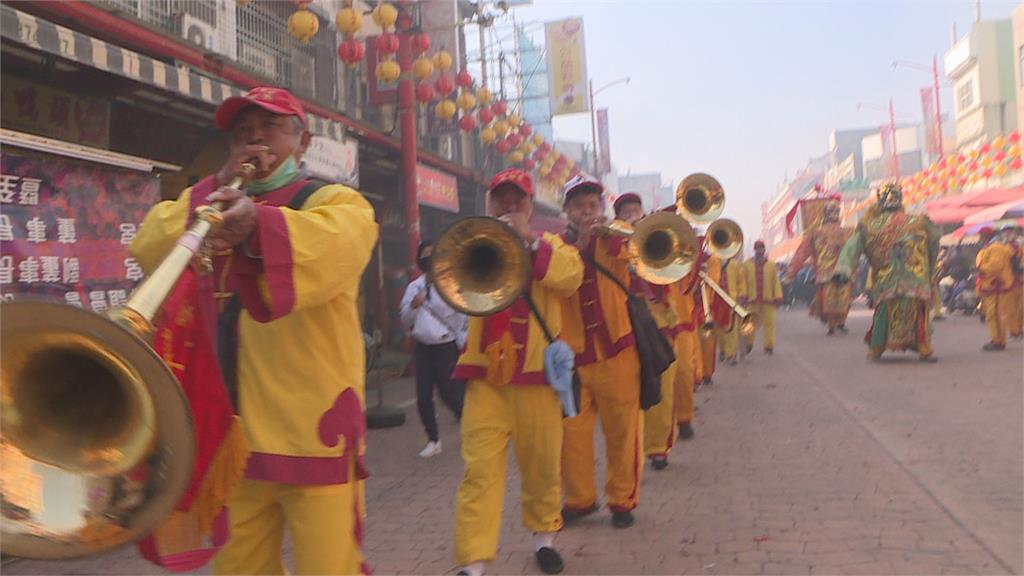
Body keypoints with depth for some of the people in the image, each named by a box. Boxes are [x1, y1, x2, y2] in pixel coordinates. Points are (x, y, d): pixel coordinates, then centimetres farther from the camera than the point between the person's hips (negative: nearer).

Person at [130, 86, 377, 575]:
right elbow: (149, 250, 2)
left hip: (314, 428, -5)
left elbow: (337, 244, -24)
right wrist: (217, 188, -7)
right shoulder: (209, 201, 19)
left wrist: (258, 222, -41)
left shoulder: (334, 201, 1)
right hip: (234, 429, 5)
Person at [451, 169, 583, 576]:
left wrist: (529, 238, -20)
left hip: (536, 372, 0)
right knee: (480, 468, -7)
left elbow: (570, 275, -12)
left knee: (542, 462, 12)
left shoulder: (550, 244, 10)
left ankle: (544, 536, 33)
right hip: (485, 372, 0)